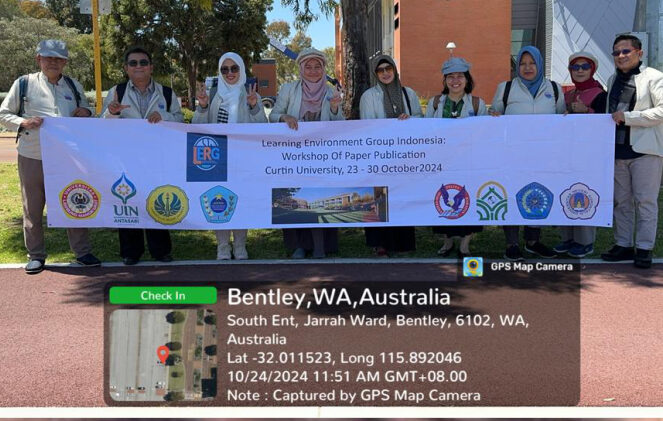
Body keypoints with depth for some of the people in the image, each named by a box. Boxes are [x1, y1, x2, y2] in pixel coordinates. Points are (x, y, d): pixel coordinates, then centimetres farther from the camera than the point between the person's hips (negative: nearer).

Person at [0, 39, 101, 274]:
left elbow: (85, 116, 21)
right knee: (33, 208, 7)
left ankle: (82, 251, 19)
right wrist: (24, 123, -15)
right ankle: (36, 255, 21)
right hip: (32, 157, -2)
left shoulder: (74, 86, 11)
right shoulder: (24, 83, 0)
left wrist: (85, 112, -3)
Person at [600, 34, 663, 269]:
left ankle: (644, 248, 4)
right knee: (621, 200, 10)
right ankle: (623, 245, 18)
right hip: (618, 149, 6)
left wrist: (627, 117, -14)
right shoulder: (613, 80, 17)